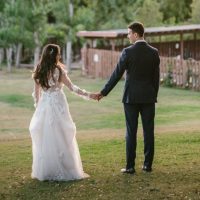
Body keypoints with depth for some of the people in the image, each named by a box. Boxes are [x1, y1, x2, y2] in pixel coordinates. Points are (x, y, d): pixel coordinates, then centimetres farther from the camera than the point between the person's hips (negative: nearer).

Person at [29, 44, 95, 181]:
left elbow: (36, 92, 11)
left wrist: (38, 106, 22)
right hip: (58, 105, -4)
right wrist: (88, 95, -2)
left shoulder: (39, 72, 5)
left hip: (44, 107, 5)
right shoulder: (58, 70, -10)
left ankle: (44, 171, 13)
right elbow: (72, 87, -8)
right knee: (61, 139, 2)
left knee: (44, 139, 9)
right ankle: (65, 170, 6)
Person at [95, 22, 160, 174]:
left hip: (131, 97, -3)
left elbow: (117, 75, -7)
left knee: (131, 132, 1)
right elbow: (156, 77, 5)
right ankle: (148, 164, 11)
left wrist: (103, 92, 1)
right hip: (148, 97, 3)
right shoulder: (154, 52, 2)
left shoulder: (128, 52, -10)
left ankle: (130, 166, 3)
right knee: (149, 131, 6)